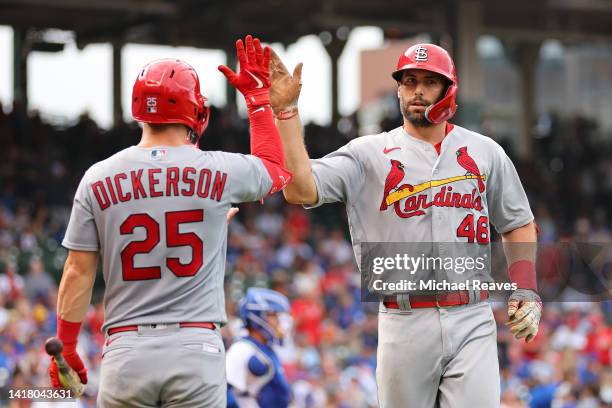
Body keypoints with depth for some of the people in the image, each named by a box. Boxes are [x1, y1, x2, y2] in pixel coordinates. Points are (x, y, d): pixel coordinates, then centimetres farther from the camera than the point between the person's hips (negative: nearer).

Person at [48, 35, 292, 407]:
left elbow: (78, 272, 3)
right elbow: (276, 170, 23)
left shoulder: (98, 179, 1)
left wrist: (66, 348, 12)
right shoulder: (218, 172, 0)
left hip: (126, 348, 1)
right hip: (196, 346, -1)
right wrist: (258, 97, 31)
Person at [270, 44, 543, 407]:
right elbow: (300, 190, -10)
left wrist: (525, 288, 5)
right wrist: (286, 111, -14)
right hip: (405, 326, -1)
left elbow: (518, 224, 20)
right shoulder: (368, 153, 3)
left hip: (472, 323, 1)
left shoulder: (484, 152, 11)